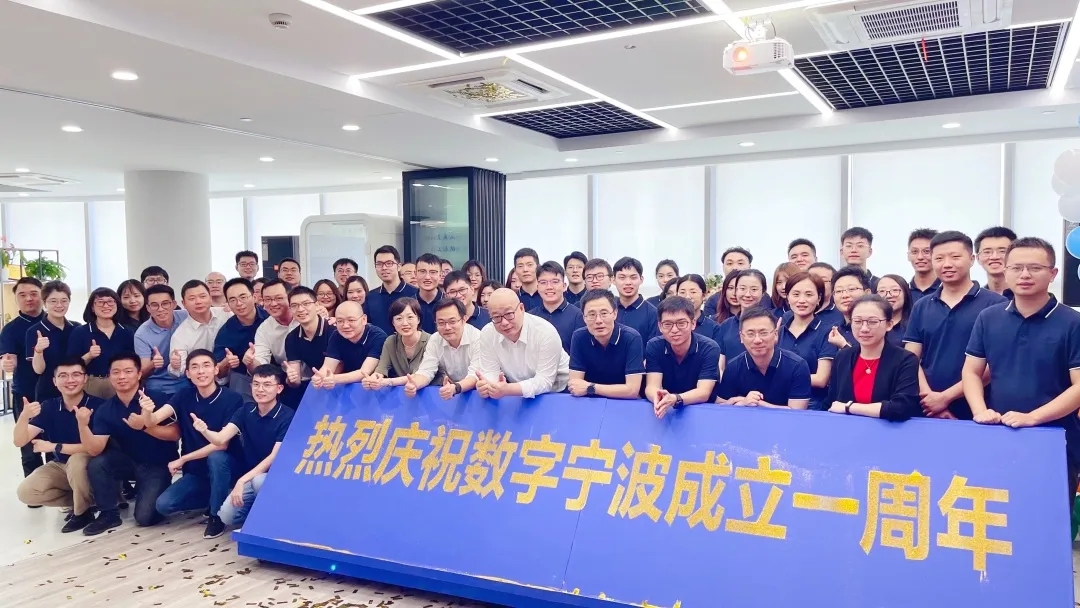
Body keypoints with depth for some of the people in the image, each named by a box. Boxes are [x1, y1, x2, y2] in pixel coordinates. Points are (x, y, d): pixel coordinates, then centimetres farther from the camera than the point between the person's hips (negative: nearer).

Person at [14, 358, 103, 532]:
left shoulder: (96, 405, -20)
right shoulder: (48, 407, -5)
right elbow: (20, 442, -10)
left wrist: (54, 447, -22)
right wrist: (24, 416, -30)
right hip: (60, 465, 5)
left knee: (76, 460, -35)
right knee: (25, 492, -13)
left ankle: (82, 511, -11)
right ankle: (85, 500, 4)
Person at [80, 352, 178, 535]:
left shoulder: (156, 398, -18)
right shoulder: (105, 409, -6)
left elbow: (175, 434, -23)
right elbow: (94, 450, -14)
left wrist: (144, 426, -36)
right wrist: (83, 425, -31)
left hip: (158, 465, -4)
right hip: (130, 461, 5)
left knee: (145, 517, -19)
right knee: (96, 464, -24)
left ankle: (151, 492, 16)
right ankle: (109, 513, -3)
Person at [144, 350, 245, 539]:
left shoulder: (232, 399, -16)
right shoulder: (184, 396, -3)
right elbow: (151, 422, -14)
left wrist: (183, 459, -19)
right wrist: (146, 409, -37)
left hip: (223, 467, -4)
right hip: (195, 471, 4)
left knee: (215, 456, -36)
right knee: (163, 505, -16)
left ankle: (217, 515, -13)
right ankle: (212, 498, 11)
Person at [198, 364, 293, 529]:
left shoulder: (287, 417, -16)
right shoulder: (245, 411, 0)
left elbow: (275, 457, -20)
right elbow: (220, 439, -11)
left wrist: (242, 480, -27)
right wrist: (204, 431, -35)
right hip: (250, 477, 5)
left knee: (259, 481, -37)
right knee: (226, 516, -17)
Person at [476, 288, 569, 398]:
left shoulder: (546, 332, -21)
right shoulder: (487, 334, -9)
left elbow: (544, 381, -24)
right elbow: (490, 373, -6)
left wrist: (508, 390, -37)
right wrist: (486, 386, -30)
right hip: (516, 396, 3)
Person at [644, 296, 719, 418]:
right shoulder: (654, 347, -5)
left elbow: (703, 393, -19)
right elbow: (651, 387, -14)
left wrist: (675, 399, -36)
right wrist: (658, 399, -36)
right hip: (665, 412, 2)